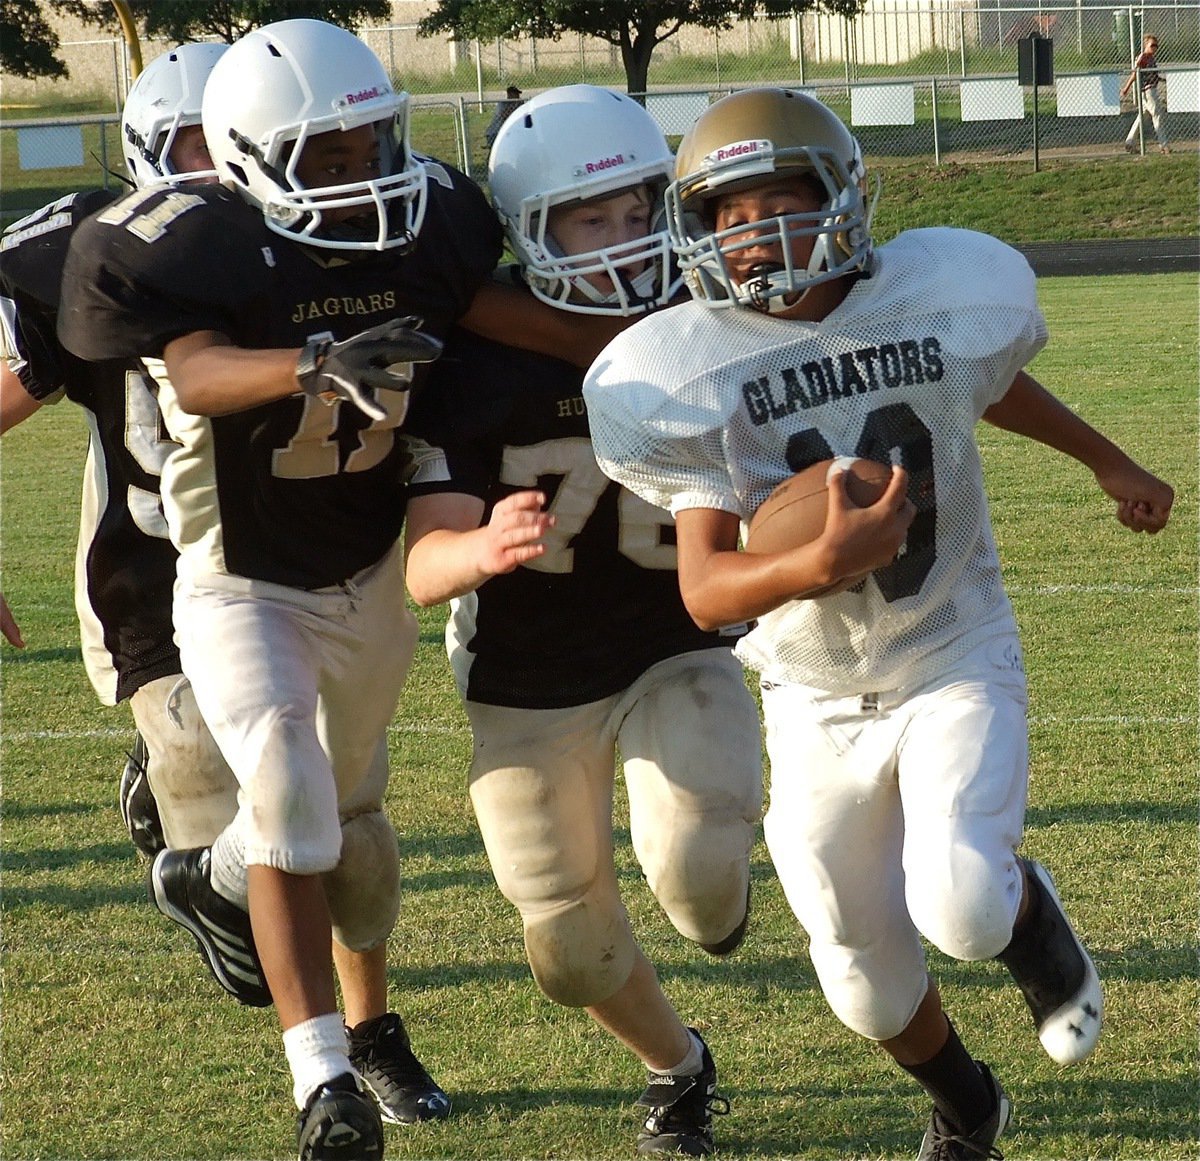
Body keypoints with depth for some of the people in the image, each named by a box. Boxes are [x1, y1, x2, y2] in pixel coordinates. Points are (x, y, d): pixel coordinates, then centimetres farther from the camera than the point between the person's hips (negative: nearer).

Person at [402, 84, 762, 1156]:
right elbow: (424, 565, -23)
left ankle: (718, 882, 12)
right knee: (574, 952, 10)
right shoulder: (476, 365, -19)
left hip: (677, 653, 0)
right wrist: (484, 548, -45)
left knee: (694, 871, -26)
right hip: (527, 687, 0)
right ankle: (677, 1065, 42)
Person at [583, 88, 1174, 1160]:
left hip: (956, 660, -1)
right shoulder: (691, 374, -19)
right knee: (868, 976, 12)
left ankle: (1028, 914, 15)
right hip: (818, 698, 1)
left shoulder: (945, 296, -15)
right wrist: (821, 562, -44)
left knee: (962, 911, -23)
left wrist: (1108, 464, 26)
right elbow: (706, 590, -25)